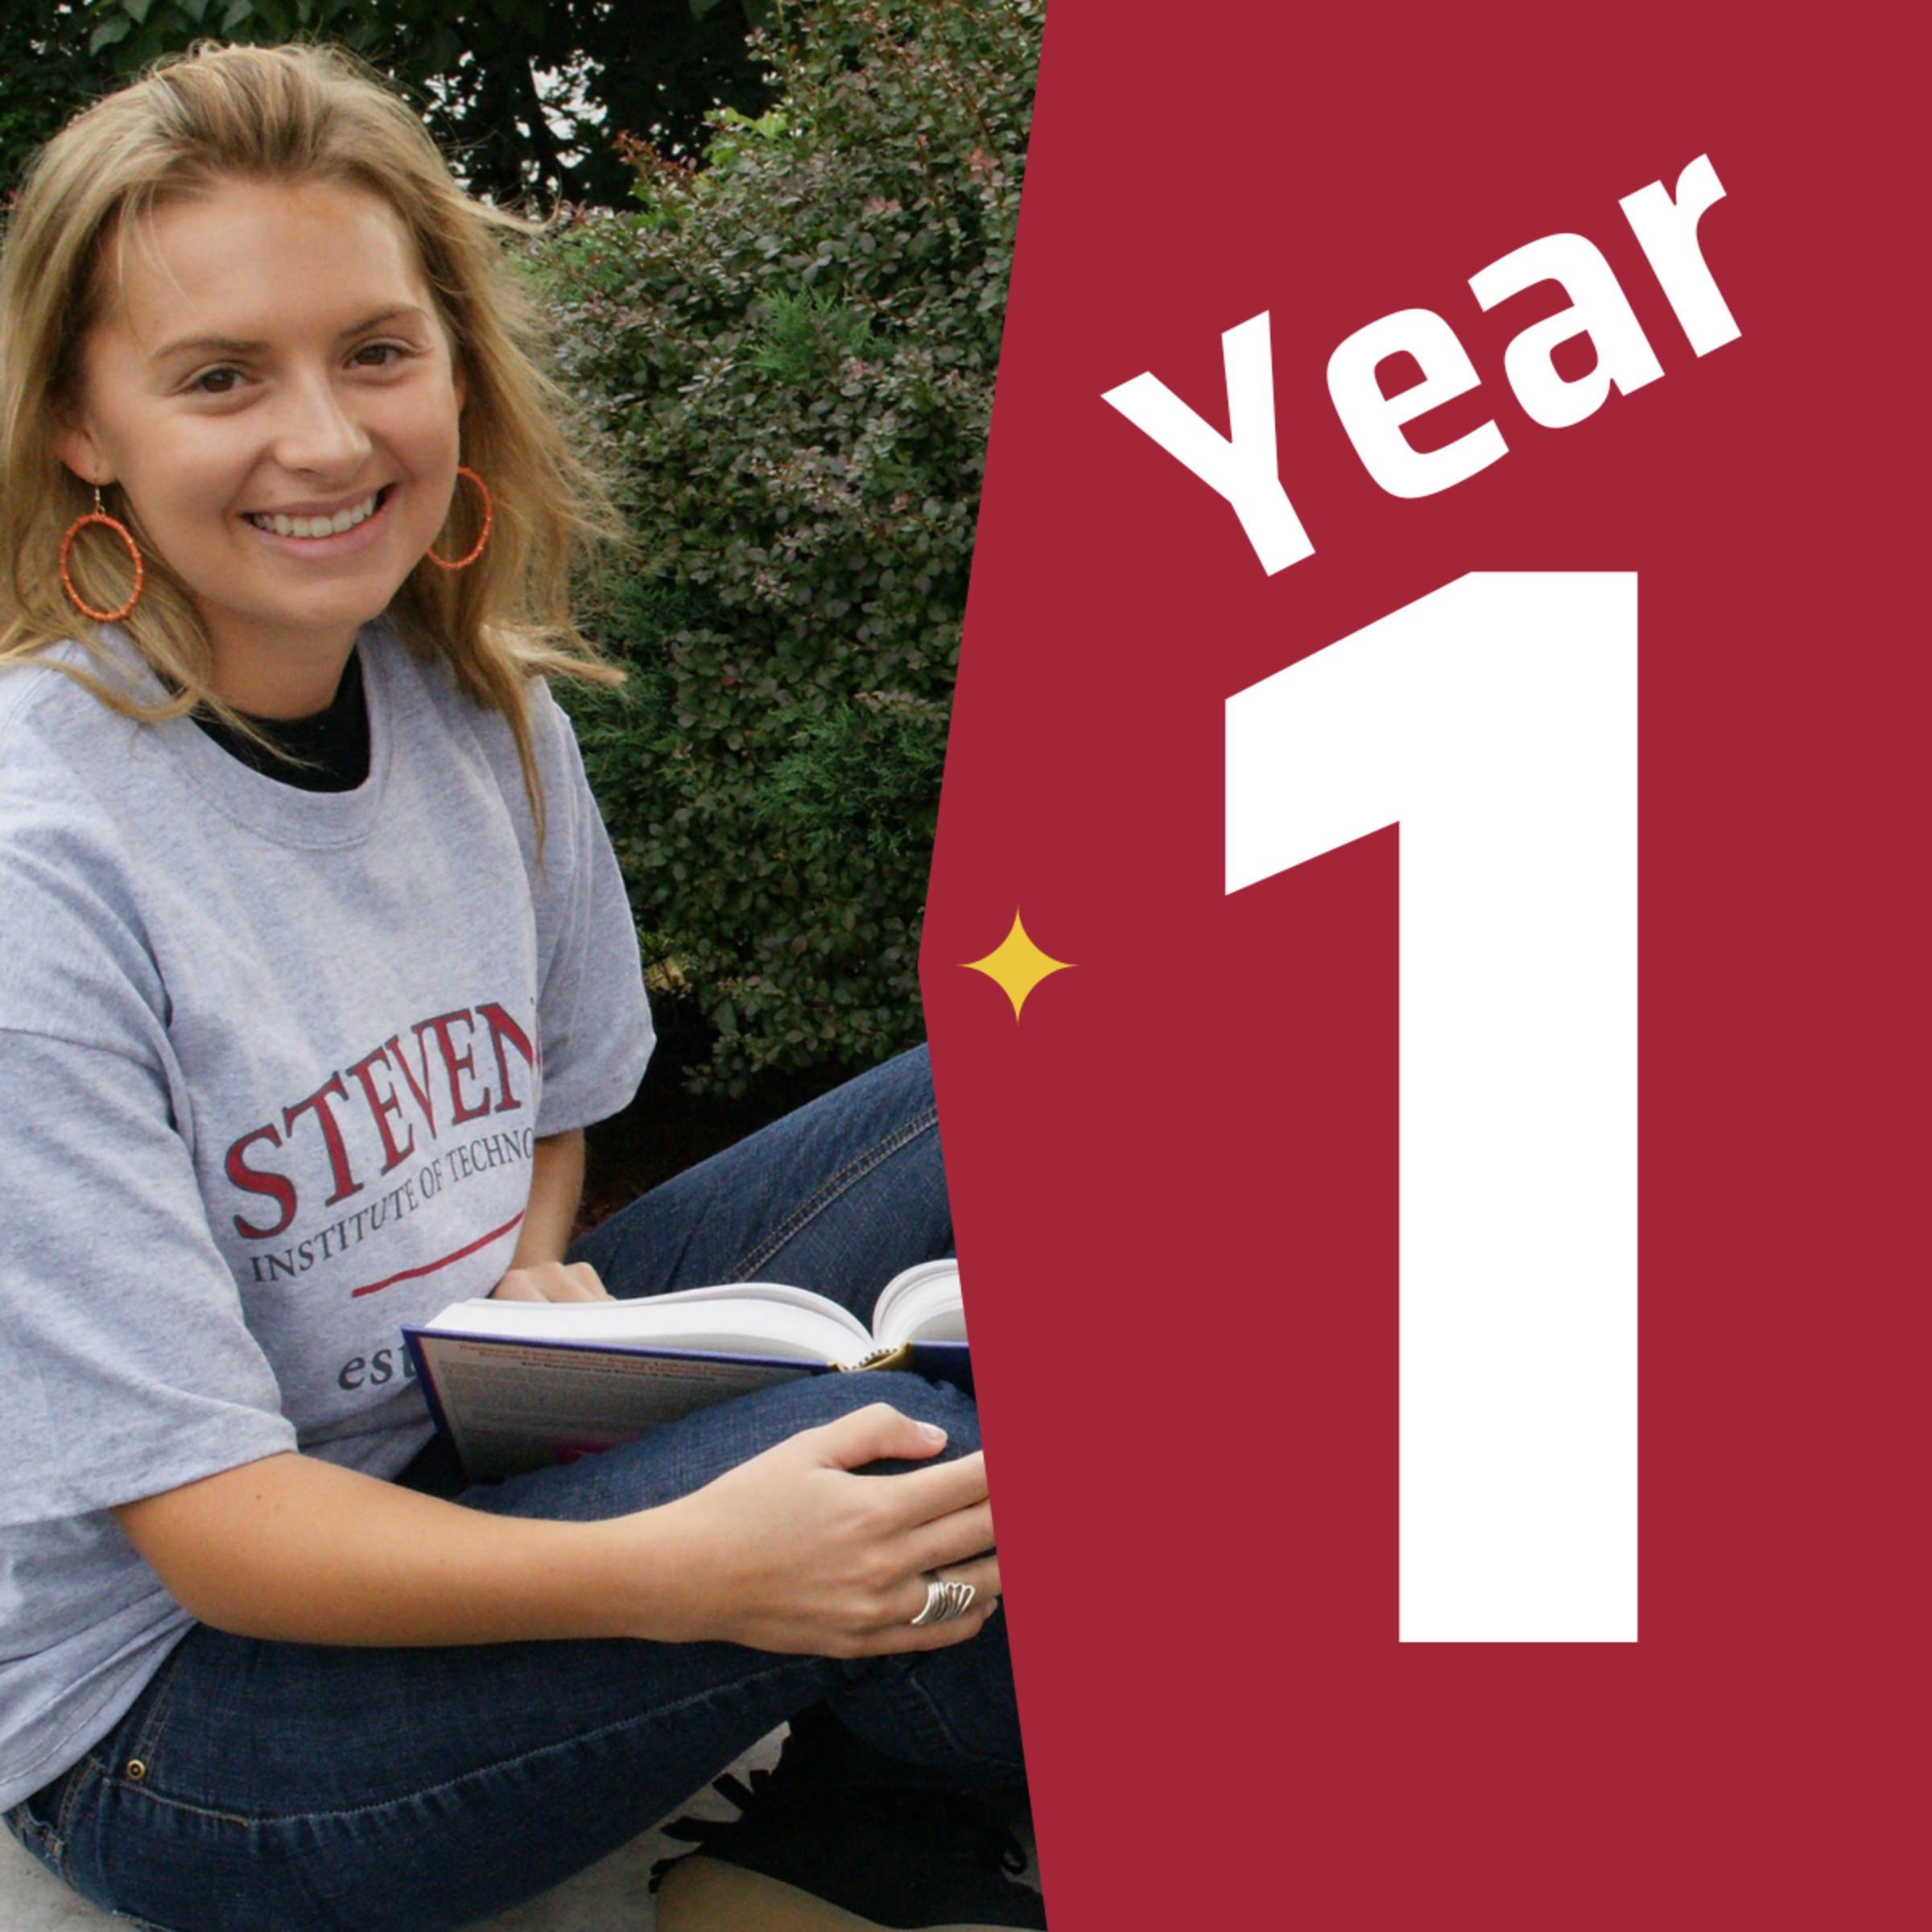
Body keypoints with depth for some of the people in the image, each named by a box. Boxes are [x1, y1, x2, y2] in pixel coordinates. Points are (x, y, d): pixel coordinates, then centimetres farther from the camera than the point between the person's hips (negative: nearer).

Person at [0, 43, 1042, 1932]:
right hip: (165, 1704, -7)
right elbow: (208, 1524, -24)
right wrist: (678, 1573, -38)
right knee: (890, 1448, -29)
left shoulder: (480, 708, -3)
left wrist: (540, 1284, -9)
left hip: (458, 1443, 8)